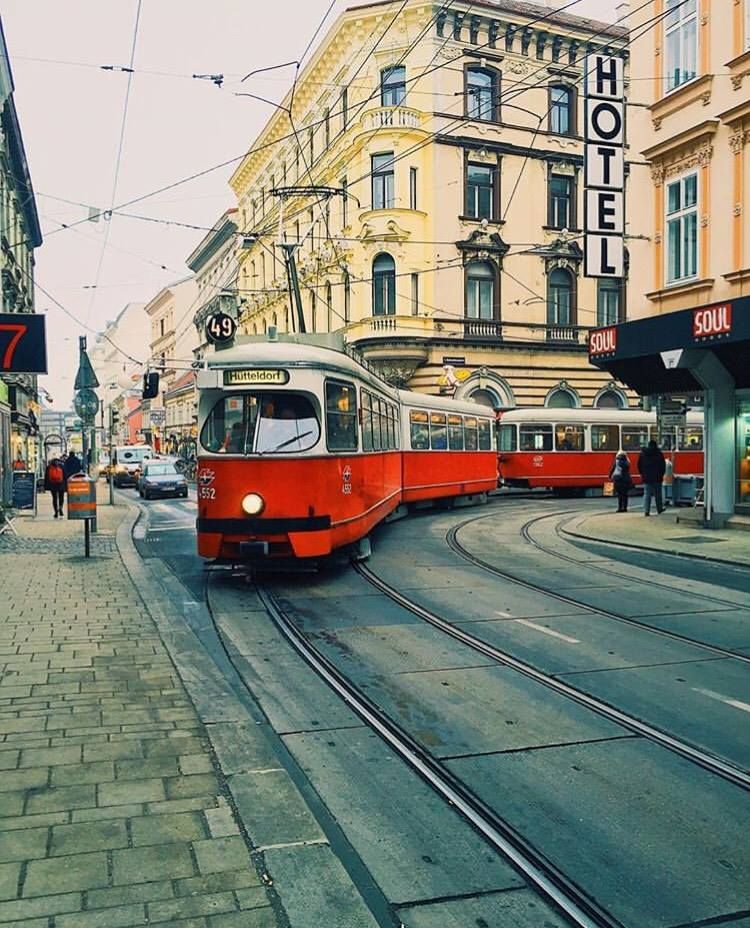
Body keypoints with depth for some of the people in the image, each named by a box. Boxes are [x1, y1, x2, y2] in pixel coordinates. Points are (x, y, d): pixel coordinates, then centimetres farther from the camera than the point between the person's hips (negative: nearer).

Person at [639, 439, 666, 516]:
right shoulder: (659, 453, -4)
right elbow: (663, 465, -2)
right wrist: (661, 474, 10)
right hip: (657, 477, -1)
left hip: (646, 477, 1)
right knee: (658, 494, 11)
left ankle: (646, 511, -10)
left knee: (647, 494, -1)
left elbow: (639, 465, 6)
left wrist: (642, 474, 15)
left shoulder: (643, 453, 2)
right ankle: (659, 509, 22)